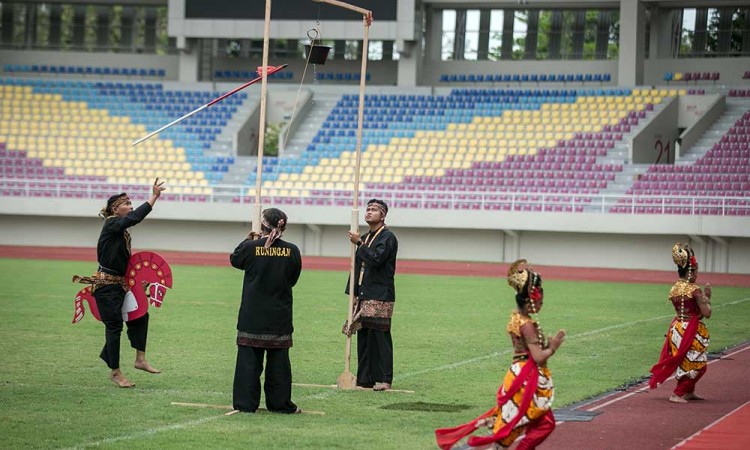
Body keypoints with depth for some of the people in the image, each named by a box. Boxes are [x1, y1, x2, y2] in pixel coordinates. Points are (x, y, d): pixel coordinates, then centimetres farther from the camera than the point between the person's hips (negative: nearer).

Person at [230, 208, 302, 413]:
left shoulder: (250, 247, -11)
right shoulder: (291, 251, -5)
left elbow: (234, 260, 10)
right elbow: (293, 279, 7)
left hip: (252, 314, -2)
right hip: (280, 315, 2)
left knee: (249, 358, 3)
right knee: (279, 360, 9)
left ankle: (246, 402, 1)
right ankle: (279, 403, 12)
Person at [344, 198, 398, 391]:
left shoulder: (387, 237, -6)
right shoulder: (365, 238, 19)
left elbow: (376, 259, -22)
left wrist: (359, 244, -15)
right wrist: (354, 293, 17)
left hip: (380, 296, -8)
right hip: (364, 295, 8)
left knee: (380, 336, -8)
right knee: (363, 337, 8)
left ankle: (383, 380, -6)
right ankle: (365, 378, 13)